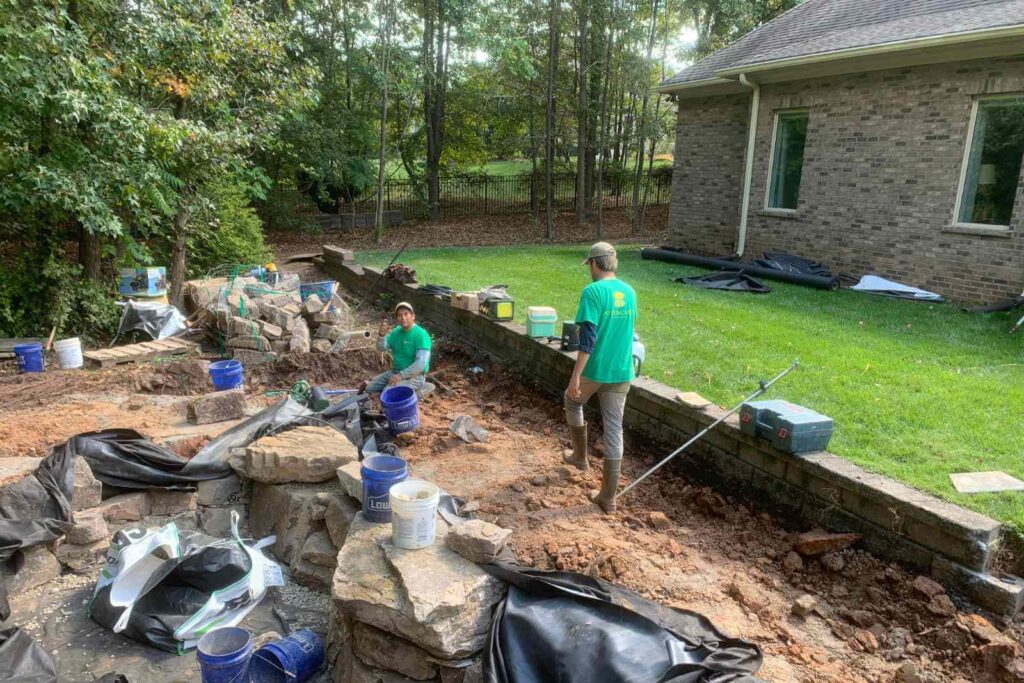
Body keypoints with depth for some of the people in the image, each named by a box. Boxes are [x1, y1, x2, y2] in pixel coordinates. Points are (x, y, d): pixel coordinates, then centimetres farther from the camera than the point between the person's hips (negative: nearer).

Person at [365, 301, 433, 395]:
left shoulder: (421, 335, -20)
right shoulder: (396, 331, 5)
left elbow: (421, 363, -27)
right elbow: (382, 347, 3)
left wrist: (401, 375, -28)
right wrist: (381, 335, -18)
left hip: (413, 376, -8)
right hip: (395, 372, 8)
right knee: (370, 388, 8)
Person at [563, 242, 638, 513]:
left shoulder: (593, 291, -14)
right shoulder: (630, 292, 7)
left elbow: (588, 338, -21)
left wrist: (575, 376, -19)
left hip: (594, 370, -5)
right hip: (622, 372, 5)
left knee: (573, 403, 27)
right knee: (614, 430, 7)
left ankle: (580, 456, 40)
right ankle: (608, 497, 11)